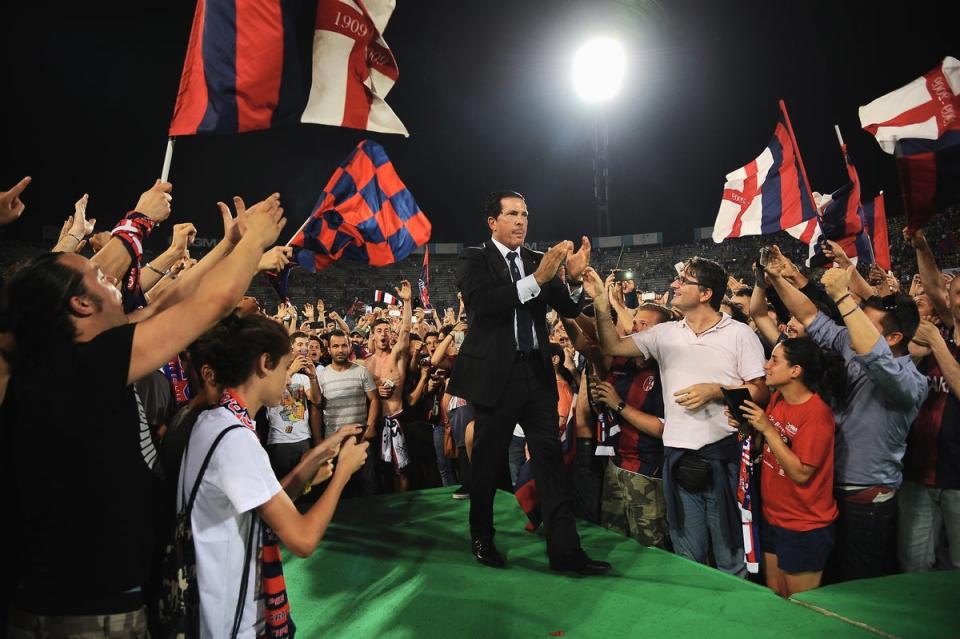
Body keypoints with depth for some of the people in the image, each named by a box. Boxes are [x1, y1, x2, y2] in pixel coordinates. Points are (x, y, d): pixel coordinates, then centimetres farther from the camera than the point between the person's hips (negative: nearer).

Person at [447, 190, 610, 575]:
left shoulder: (538, 259, 10)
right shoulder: (474, 260, -1)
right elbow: (482, 302, -20)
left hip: (537, 372, 4)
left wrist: (573, 278, -16)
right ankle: (482, 539, 27)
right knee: (488, 460, 8)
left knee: (551, 458, 0)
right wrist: (536, 279, -28)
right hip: (496, 374, -3)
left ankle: (565, 548, 4)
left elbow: (569, 310, 5)